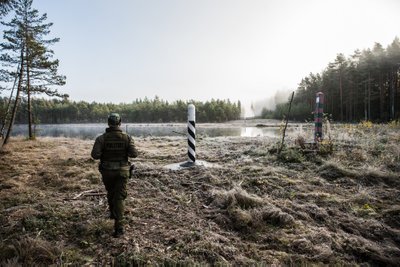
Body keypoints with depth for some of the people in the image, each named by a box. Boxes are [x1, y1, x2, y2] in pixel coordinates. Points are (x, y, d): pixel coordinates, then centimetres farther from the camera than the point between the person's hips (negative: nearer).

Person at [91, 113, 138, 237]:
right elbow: (134, 154, -11)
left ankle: (113, 213, 47)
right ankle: (119, 227, -6)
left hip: (107, 171, 1)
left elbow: (95, 155, -18)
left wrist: (103, 154, 4)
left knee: (110, 193, 25)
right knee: (119, 197, 1)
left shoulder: (102, 138, -10)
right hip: (122, 171, 0)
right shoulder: (127, 137, -8)